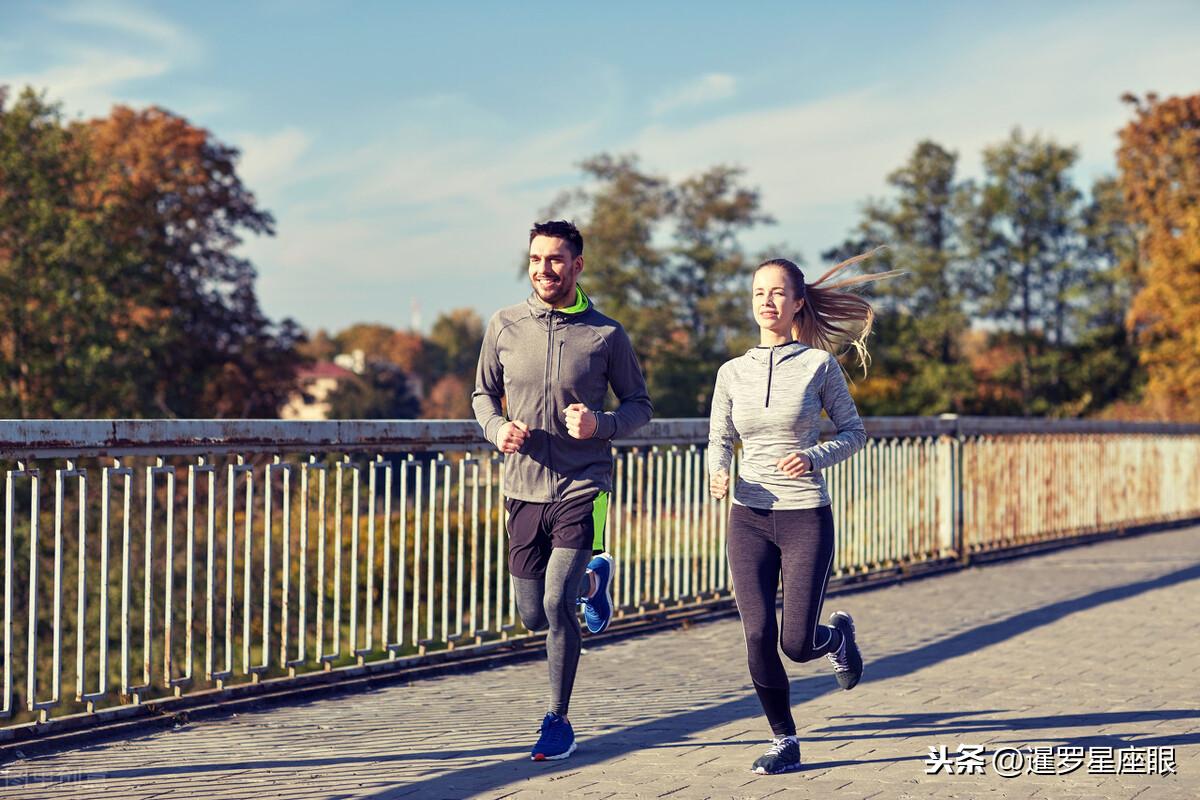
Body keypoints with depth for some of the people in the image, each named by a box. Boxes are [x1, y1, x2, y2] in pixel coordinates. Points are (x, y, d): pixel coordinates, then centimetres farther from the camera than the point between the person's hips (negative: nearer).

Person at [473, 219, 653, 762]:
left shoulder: (606, 335, -4)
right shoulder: (504, 326, 1)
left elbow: (640, 406, 4)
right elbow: (483, 393, 13)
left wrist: (601, 424, -17)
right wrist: (496, 428, -9)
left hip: (582, 489, -3)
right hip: (524, 491, 3)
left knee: (557, 606, -14)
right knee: (534, 617, 11)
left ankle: (558, 722, 7)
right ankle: (593, 578, 45)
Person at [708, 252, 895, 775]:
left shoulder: (819, 365, -3)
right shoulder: (733, 373, 5)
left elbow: (854, 432, 2)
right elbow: (719, 442, 10)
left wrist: (814, 458, -16)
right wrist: (717, 474, -12)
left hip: (806, 517, -3)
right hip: (748, 520, 3)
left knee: (797, 644, -3)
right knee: (758, 638, -3)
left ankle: (838, 638, 34)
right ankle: (785, 742, 16)